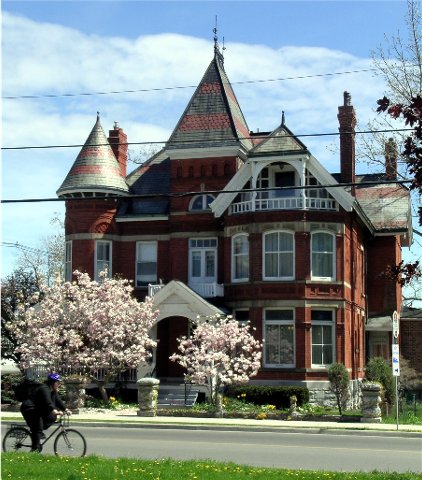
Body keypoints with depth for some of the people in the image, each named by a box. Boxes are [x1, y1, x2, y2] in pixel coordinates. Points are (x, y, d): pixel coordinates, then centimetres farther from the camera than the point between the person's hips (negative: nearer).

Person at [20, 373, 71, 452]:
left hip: (38, 410, 10)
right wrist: (55, 411, -49)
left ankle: (39, 432, 7)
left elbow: (58, 401, 5)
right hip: (29, 409, -10)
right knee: (37, 429, -16)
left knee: (52, 417, -2)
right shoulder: (44, 389, -23)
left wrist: (66, 410, -8)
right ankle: (35, 449, -14)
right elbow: (48, 402, -36)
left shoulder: (53, 391, 9)